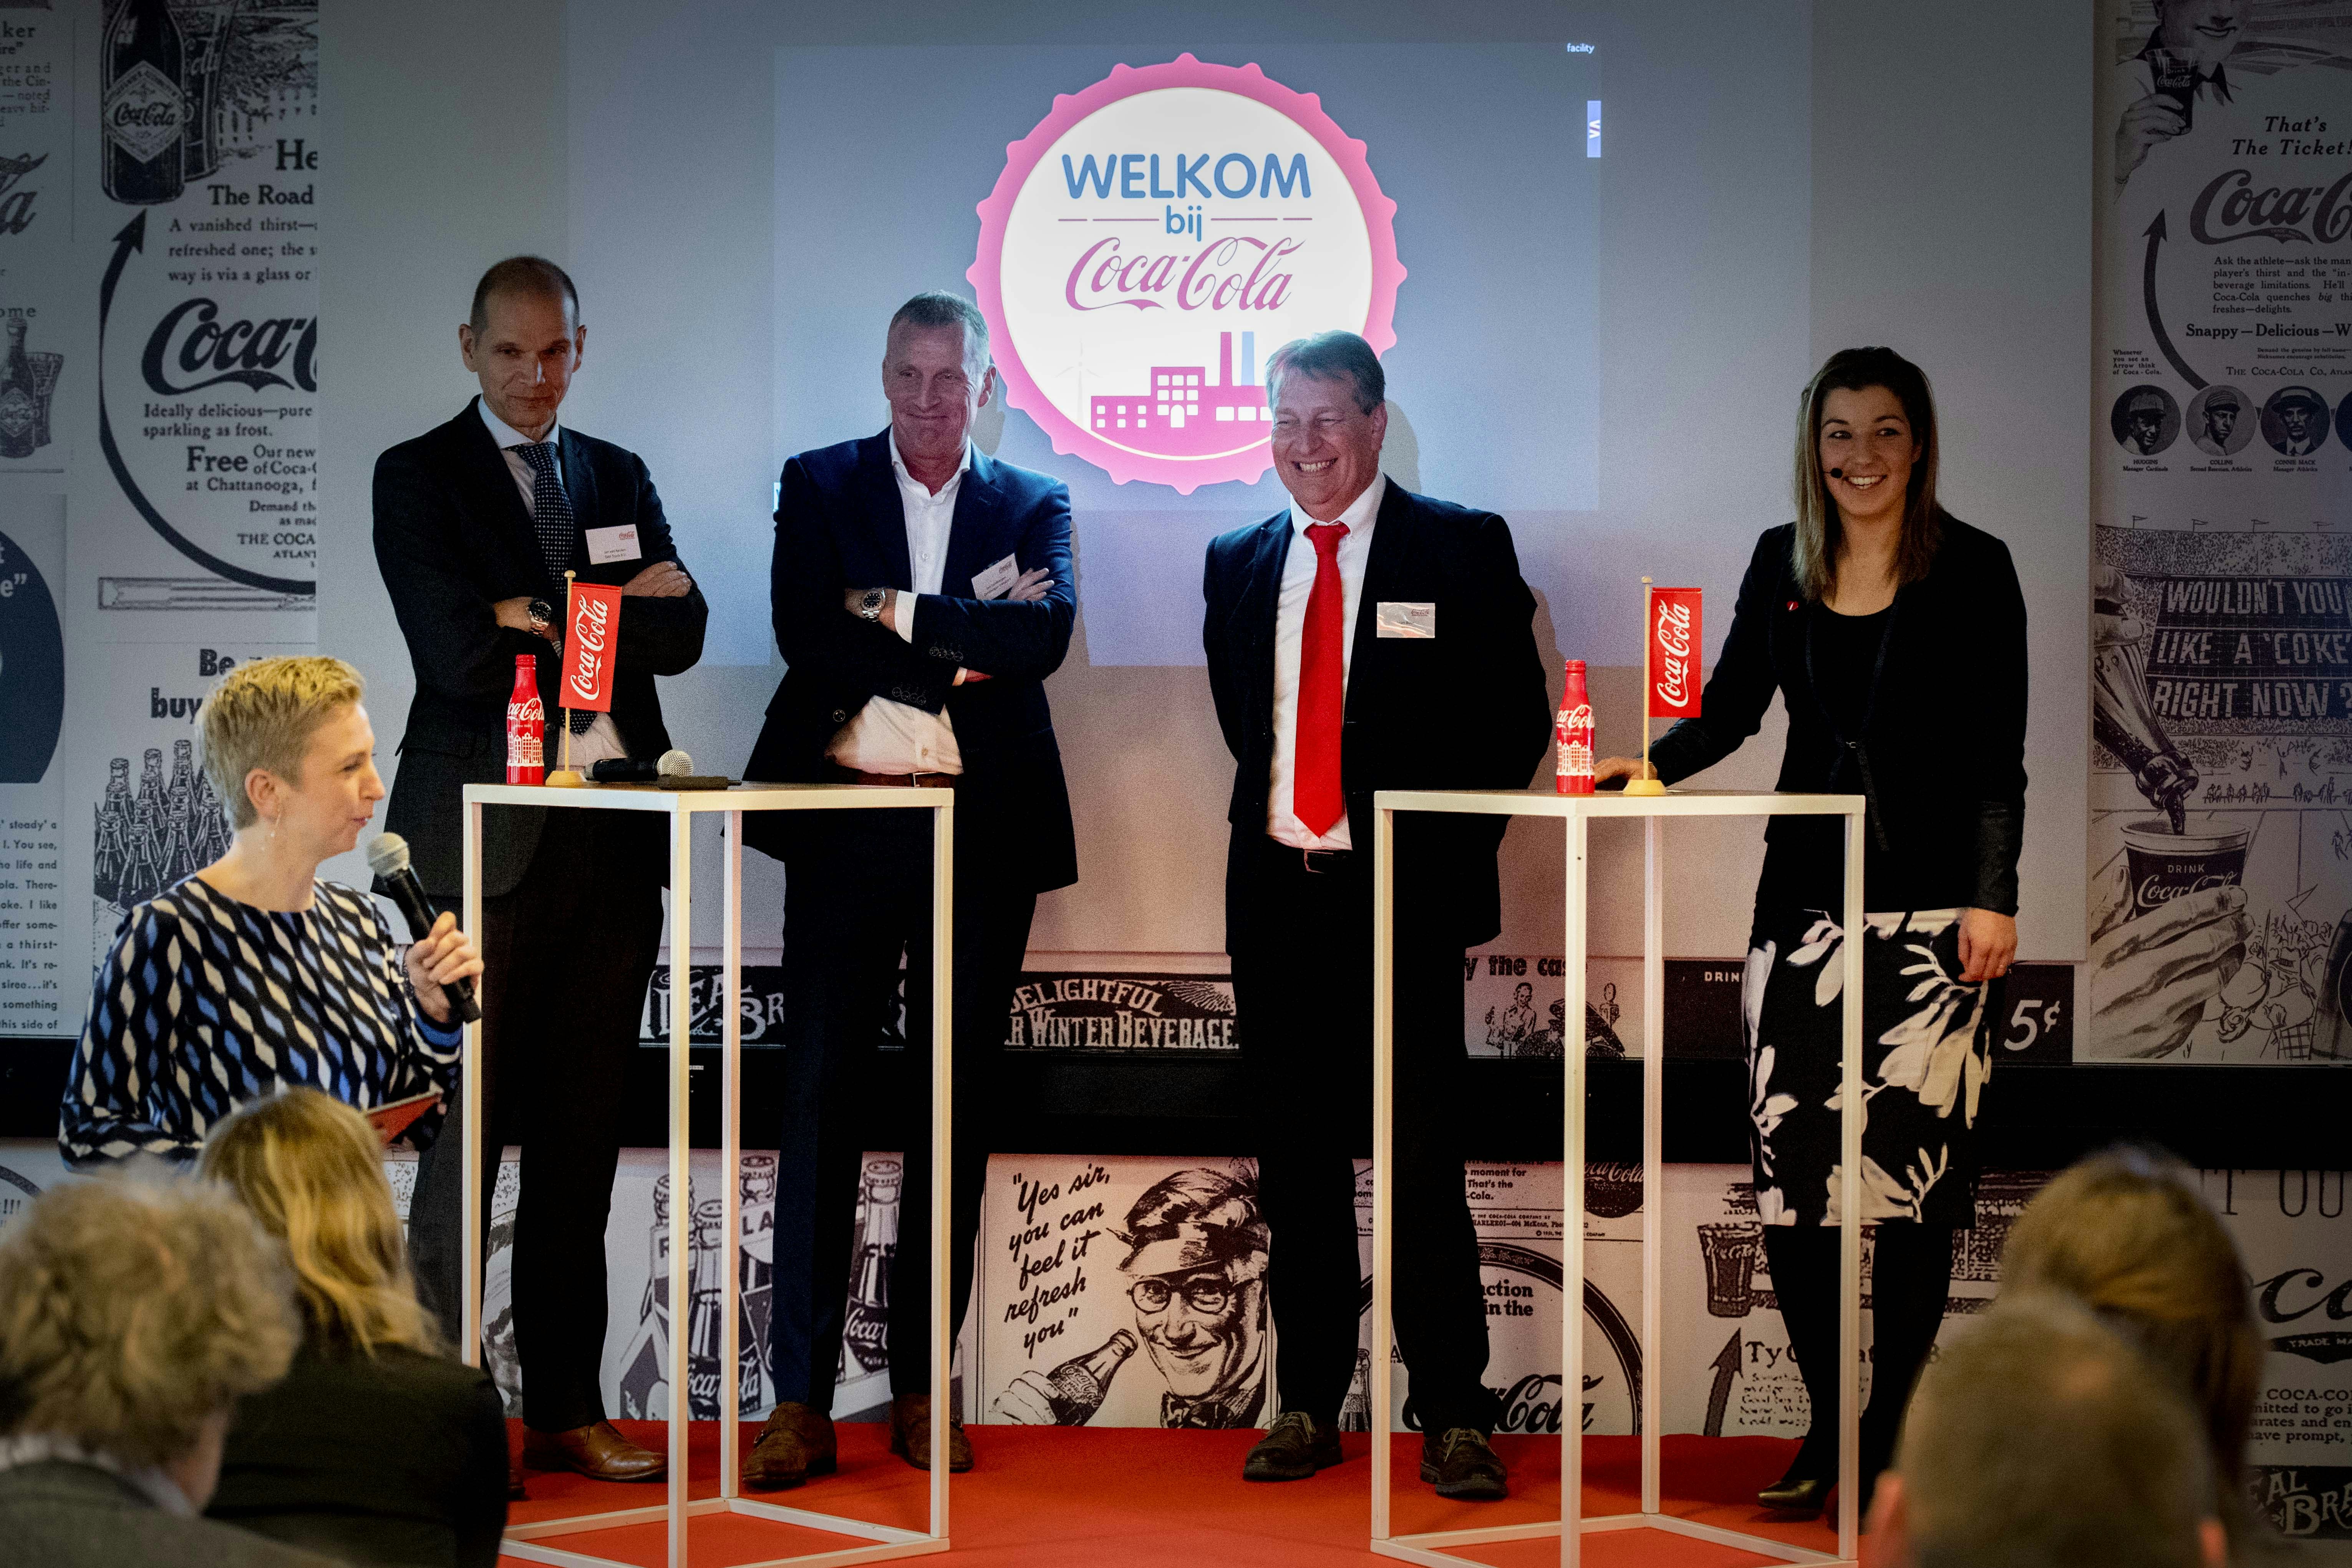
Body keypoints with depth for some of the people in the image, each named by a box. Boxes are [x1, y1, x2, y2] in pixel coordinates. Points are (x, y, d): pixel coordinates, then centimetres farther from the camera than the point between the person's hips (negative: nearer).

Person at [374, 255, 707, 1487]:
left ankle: (566, 1407, 15)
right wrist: (616, 610, -5)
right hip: (482, 831, -5)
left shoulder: (618, 477, 16)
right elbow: (462, 653, -12)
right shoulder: (418, 476, 1)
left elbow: (680, 635, 2)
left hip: (612, 835, 5)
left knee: (582, 1135, 8)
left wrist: (547, 617, -13)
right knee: (466, 1128, -6)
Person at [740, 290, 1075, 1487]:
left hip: (982, 835, 1)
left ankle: (919, 1387, 14)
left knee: (955, 1112, 6)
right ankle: (800, 1399, 0)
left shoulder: (1034, 507, 9)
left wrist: (899, 610, -13)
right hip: (846, 827, -1)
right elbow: (809, 636, -9)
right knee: (820, 1103, -3)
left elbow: (1042, 636, -10)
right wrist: (962, 651, -12)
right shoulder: (819, 488, 7)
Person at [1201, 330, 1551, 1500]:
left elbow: (1515, 718, 0)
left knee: (1423, 1162, -4)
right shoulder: (1238, 564, 13)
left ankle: (1454, 1418, 2)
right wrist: (1272, 818, 12)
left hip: (1403, 899, -4)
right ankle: (1307, 1405, 16)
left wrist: (1446, 844, -5)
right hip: (1279, 895, 4)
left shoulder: (1460, 550, 0)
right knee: (1296, 1161, 8)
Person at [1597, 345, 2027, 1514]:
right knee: (1789, 1167, -2)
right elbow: (1732, 706, 16)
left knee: (1911, 1173, -5)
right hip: (1806, 893, 4)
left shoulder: (1972, 569, 0)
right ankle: (1828, 1429, 11)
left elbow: (1998, 756, -2)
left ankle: (1891, 1437, 7)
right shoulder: (1783, 562, 11)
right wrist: (1650, 767, -2)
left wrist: (1994, 899, -8)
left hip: (1931, 908, -4)